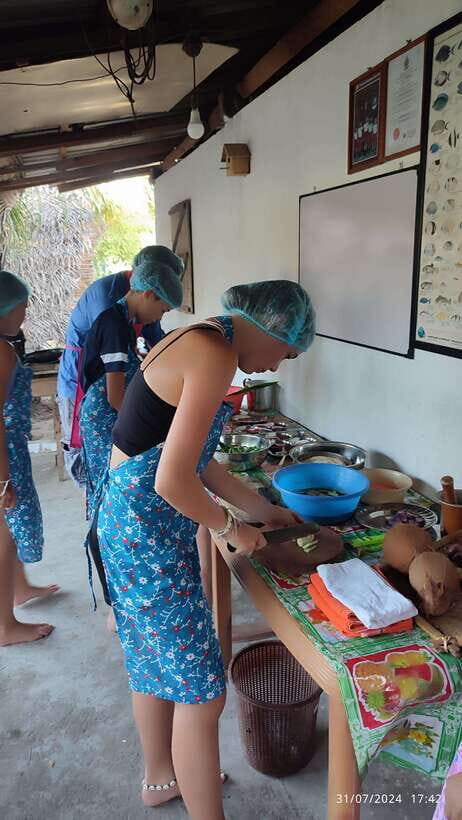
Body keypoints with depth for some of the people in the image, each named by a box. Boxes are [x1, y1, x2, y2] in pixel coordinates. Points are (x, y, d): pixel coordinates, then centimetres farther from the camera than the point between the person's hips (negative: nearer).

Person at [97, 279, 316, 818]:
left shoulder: (197, 341, 10)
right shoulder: (215, 356, -20)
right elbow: (174, 481, -25)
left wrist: (260, 508, 18)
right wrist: (232, 529, -7)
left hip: (128, 519, 10)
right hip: (148, 531, -10)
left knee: (153, 661, 27)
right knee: (200, 691, 5)